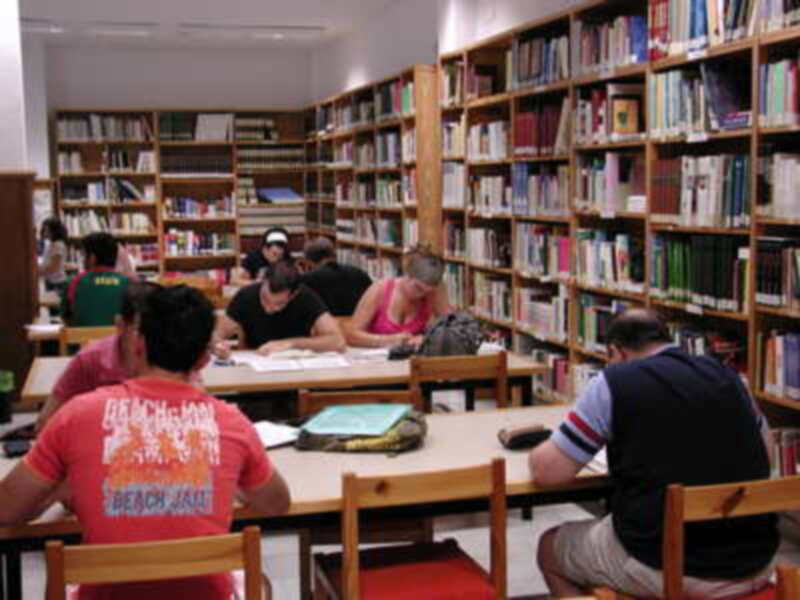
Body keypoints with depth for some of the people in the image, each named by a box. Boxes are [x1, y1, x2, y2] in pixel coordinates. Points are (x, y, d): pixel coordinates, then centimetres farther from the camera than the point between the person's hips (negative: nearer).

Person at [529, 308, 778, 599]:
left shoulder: (614, 382, -7)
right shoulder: (727, 376, 8)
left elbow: (546, 472, -4)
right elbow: (762, 451, 24)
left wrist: (540, 452, 18)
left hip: (666, 567, -5)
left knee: (549, 549, 22)